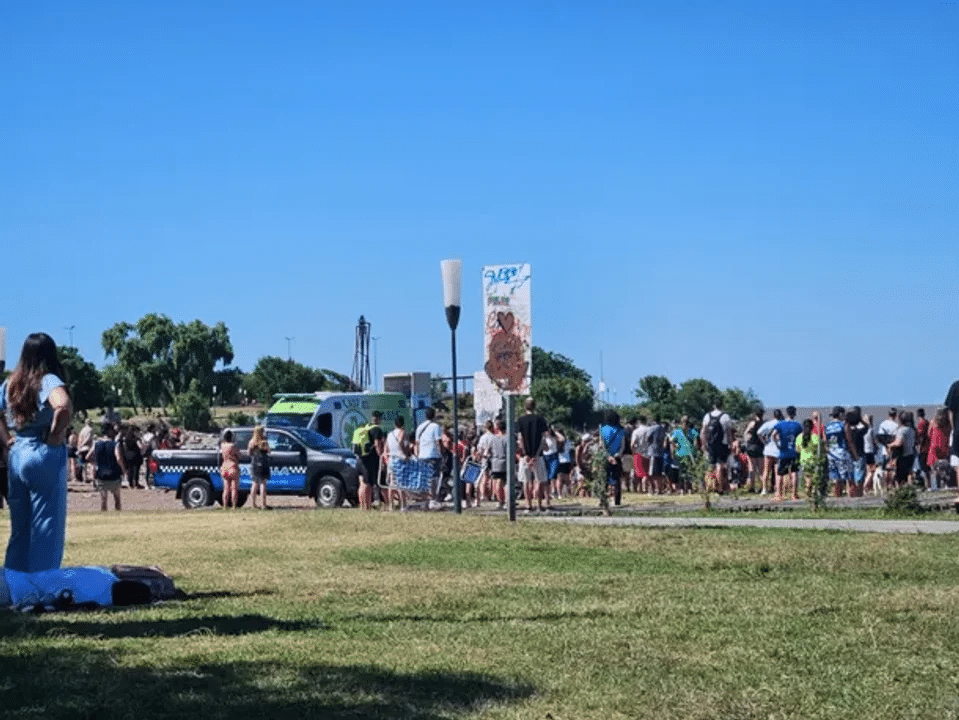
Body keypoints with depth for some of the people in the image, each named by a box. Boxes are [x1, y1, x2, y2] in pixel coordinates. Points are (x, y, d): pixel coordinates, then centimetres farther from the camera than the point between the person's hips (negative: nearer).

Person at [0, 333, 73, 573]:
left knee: (19, 526, 14)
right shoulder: (48, 380, -11)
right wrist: (56, 436, -17)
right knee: (46, 525, 0)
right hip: (44, 456, -6)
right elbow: (64, 407, -30)